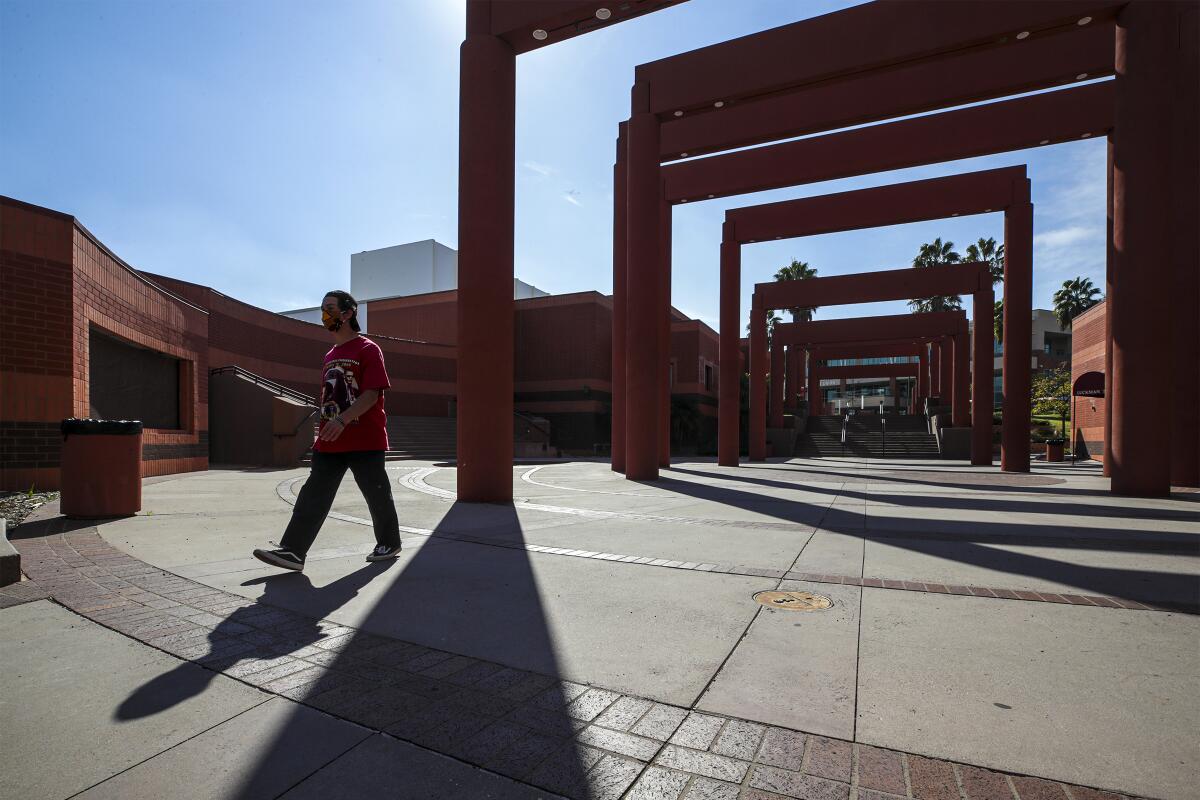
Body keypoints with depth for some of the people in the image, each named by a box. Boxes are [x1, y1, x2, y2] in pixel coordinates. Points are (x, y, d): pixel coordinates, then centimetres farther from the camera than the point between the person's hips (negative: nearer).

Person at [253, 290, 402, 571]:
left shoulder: (368, 349, -8)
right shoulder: (330, 355, 18)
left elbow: (372, 394, -17)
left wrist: (342, 420, -26)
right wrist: (324, 428, 22)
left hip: (365, 441, -7)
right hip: (330, 442, 7)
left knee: (377, 494, 6)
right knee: (313, 496, 3)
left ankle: (389, 543, 22)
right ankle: (292, 550, 4)